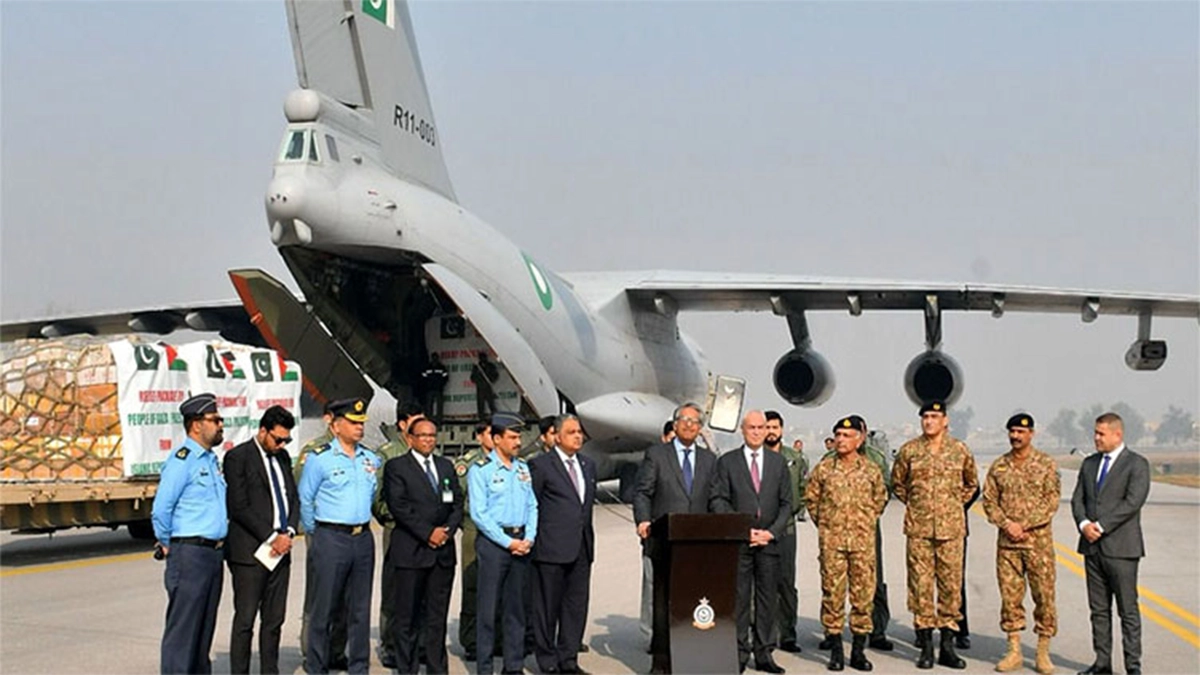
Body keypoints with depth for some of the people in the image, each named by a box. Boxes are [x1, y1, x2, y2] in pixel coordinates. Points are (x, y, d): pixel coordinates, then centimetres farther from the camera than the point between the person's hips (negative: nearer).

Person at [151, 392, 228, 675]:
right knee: (182, 627, -6)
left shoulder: (212, 460, 16)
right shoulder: (182, 460, -12)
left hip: (213, 553, 9)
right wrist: (166, 544, -5)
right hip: (190, 553, -9)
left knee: (204, 626, 14)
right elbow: (161, 508, -16)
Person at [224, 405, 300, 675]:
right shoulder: (238, 457, -7)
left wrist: (288, 533, -1)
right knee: (245, 619, -2)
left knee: (274, 620, 8)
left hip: (280, 549, 7)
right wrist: (271, 537, -13)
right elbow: (238, 507, -13)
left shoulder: (282, 457, 15)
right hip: (249, 551, -6)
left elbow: (294, 498, 16)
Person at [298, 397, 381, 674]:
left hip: (363, 537, 5)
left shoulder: (371, 459, 9)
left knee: (360, 608, 9)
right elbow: (305, 500, 0)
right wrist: (314, 533, 7)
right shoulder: (319, 458, -6)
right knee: (324, 607, 0)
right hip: (331, 538, -5)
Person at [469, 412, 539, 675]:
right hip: (493, 542, -6)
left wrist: (529, 538, -3)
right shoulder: (480, 470, -6)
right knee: (488, 607, -2)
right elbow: (479, 513, -11)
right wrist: (508, 542, -13)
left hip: (522, 542, 6)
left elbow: (532, 506, 13)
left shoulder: (523, 469, 12)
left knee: (517, 606, 10)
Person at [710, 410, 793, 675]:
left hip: (769, 541, 3)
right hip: (738, 542, -2)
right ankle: (739, 654, 3)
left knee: (768, 598, 4)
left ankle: (764, 654, 9)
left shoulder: (778, 463, 12)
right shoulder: (727, 462, 4)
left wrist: (772, 532, -4)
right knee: (738, 600, -2)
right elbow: (717, 501, -1)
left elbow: (786, 503, 10)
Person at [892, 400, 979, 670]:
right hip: (918, 527, 0)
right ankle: (926, 645, 6)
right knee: (920, 585, -1)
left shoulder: (960, 450, 4)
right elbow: (897, 482, 17)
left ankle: (948, 645, 10)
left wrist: (956, 504, 12)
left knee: (951, 585, 2)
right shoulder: (909, 450, 2)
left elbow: (971, 483, 20)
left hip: (951, 527, 1)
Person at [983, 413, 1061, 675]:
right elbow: (989, 501, 6)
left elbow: (1052, 501, -6)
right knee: (1009, 596, 4)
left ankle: (1043, 653, 7)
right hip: (1007, 541, 3)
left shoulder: (1046, 464, 0)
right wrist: (1007, 524, -11)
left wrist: (1024, 525, -14)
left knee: (1044, 595, -1)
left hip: (1038, 539, -3)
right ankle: (1014, 651, 12)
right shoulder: (998, 466, 8)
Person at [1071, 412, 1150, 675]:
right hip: (1092, 545, 6)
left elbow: (1133, 502, -14)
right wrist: (1084, 523, -8)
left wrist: (1101, 526, -16)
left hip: (1121, 546, -6)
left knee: (1128, 610, -2)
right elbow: (1078, 499, 12)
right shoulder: (1089, 464, 15)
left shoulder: (1137, 464, -4)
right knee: (1099, 609, 9)